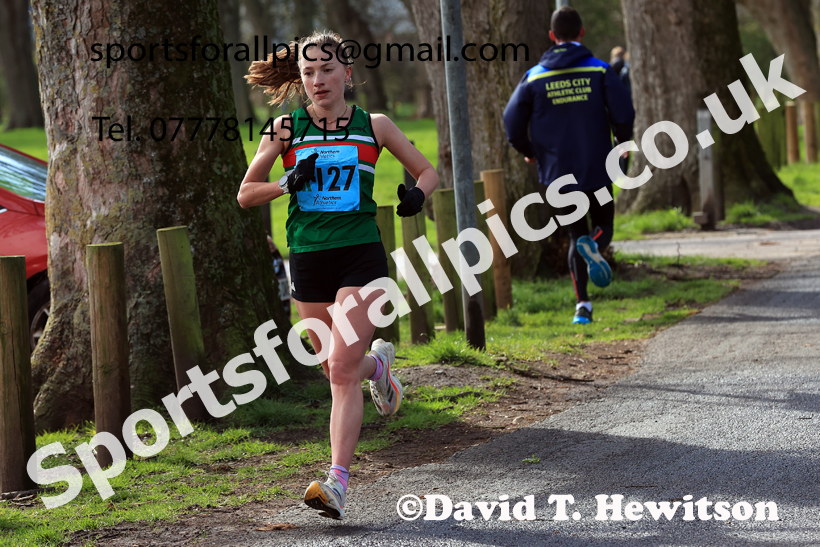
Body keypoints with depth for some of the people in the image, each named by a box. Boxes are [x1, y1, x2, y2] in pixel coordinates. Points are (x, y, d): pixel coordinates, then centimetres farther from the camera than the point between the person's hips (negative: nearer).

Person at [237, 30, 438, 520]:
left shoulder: (373, 126, 4)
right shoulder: (286, 129, 5)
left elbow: (428, 171, 13)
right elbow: (246, 194, 8)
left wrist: (417, 194, -10)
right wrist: (289, 184, -10)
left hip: (361, 256, -3)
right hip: (308, 258, 3)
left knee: (342, 370, -14)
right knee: (337, 368, 13)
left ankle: (338, 483, -15)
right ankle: (378, 364, 50)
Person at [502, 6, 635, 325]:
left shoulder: (535, 77, 1)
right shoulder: (599, 71, -4)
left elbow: (513, 122, -1)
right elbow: (623, 112, -12)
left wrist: (529, 152, 17)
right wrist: (622, 142, 9)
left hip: (558, 173, 2)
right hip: (596, 169, -2)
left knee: (575, 234, 13)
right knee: (603, 224, 15)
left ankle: (582, 305, 1)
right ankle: (595, 245, -23)